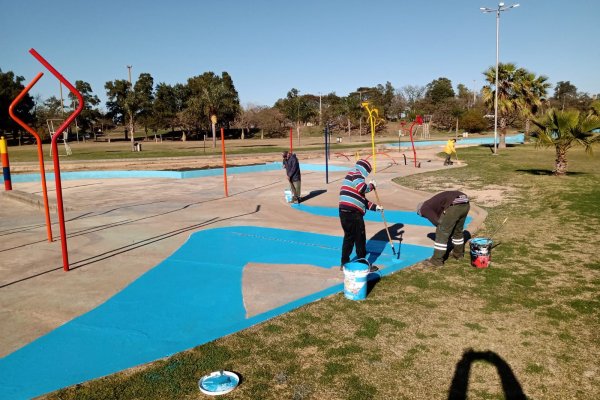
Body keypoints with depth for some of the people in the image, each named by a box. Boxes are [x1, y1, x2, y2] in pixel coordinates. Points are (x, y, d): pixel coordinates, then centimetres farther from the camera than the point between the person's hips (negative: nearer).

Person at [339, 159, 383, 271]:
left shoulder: (352, 176, 25)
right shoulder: (356, 173, -3)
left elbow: (362, 200, 27)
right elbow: (362, 188, -21)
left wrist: (375, 207, 28)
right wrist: (371, 185, -1)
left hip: (344, 211, 9)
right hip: (353, 213, -9)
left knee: (349, 237, 19)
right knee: (360, 239, 2)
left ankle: (344, 263, 25)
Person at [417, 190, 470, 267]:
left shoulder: (424, 209, 15)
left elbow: (437, 222, 4)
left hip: (454, 206, -9)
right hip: (465, 204, 9)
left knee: (442, 233, 6)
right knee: (458, 230, 30)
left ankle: (437, 260, 13)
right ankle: (458, 253, 46)